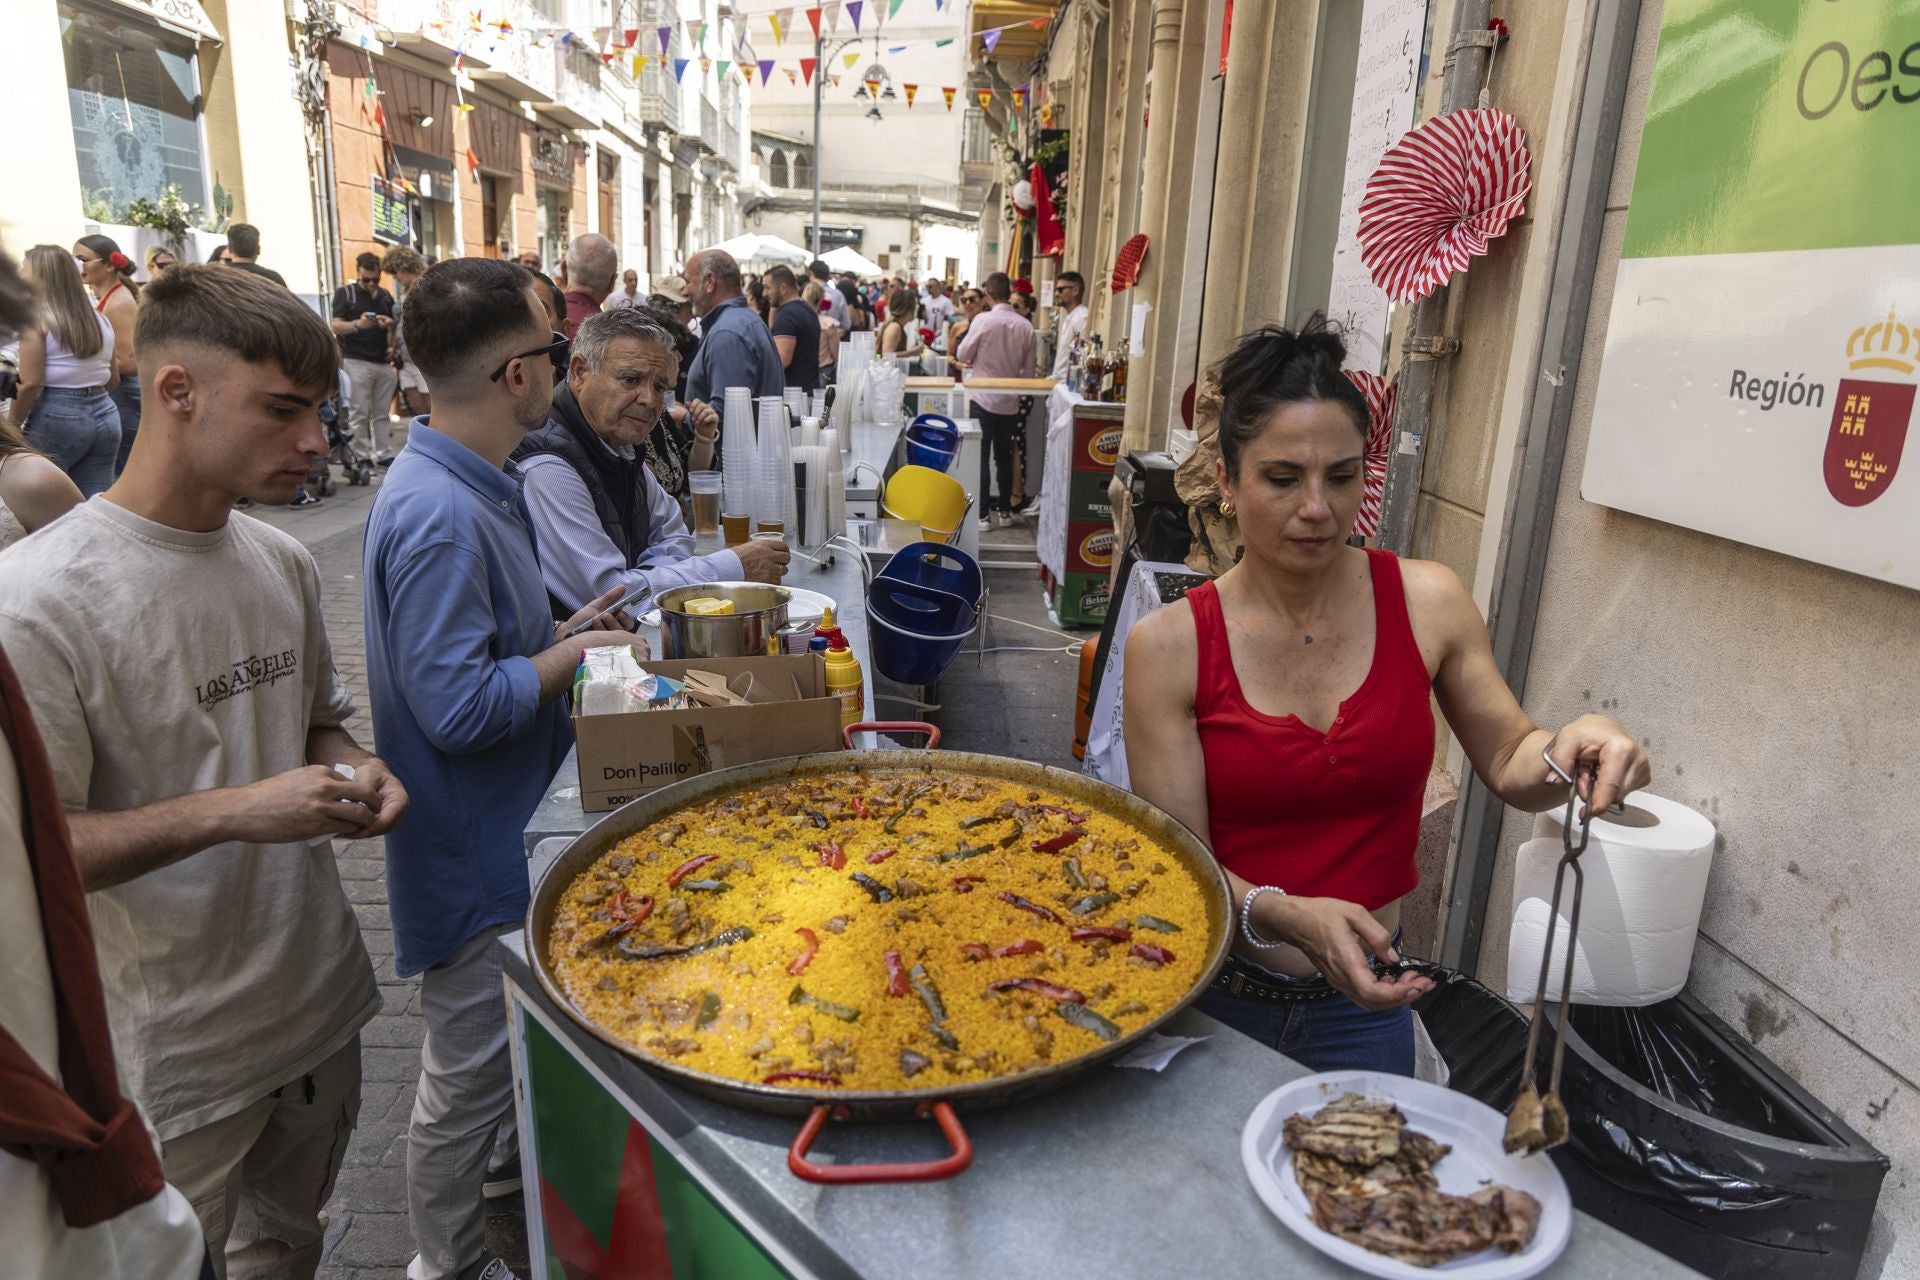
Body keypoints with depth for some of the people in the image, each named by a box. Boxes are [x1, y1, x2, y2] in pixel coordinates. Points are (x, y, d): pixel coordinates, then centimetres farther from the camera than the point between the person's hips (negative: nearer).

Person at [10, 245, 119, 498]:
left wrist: (13, 426, -2)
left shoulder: (36, 318, -7)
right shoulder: (100, 320, 12)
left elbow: (30, 384, -12)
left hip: (54, 416, -6)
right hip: (105, 413, 6)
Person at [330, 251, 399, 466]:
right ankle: (361, 456, -1)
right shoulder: (344, 293, 2)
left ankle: (382, 454, 9)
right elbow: (337, 326, -6)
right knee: (359, 414, -3)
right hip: (357, 361, -4)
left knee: (382, 413, 6)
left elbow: (393, 327, 21)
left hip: (383, 362, 4)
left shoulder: (385, 296, 15)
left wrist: (392, 346, 1)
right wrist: (358, 324, -26)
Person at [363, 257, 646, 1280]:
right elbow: (458, 705, -29)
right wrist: (573, 655, -16)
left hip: (500, 835, 10)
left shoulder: (469, 485, 4)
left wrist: (563, 631, 5)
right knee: (470, 1075, 10)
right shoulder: (439, 515, -29)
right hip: (471, 859, -10)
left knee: (494, 1055, 28)